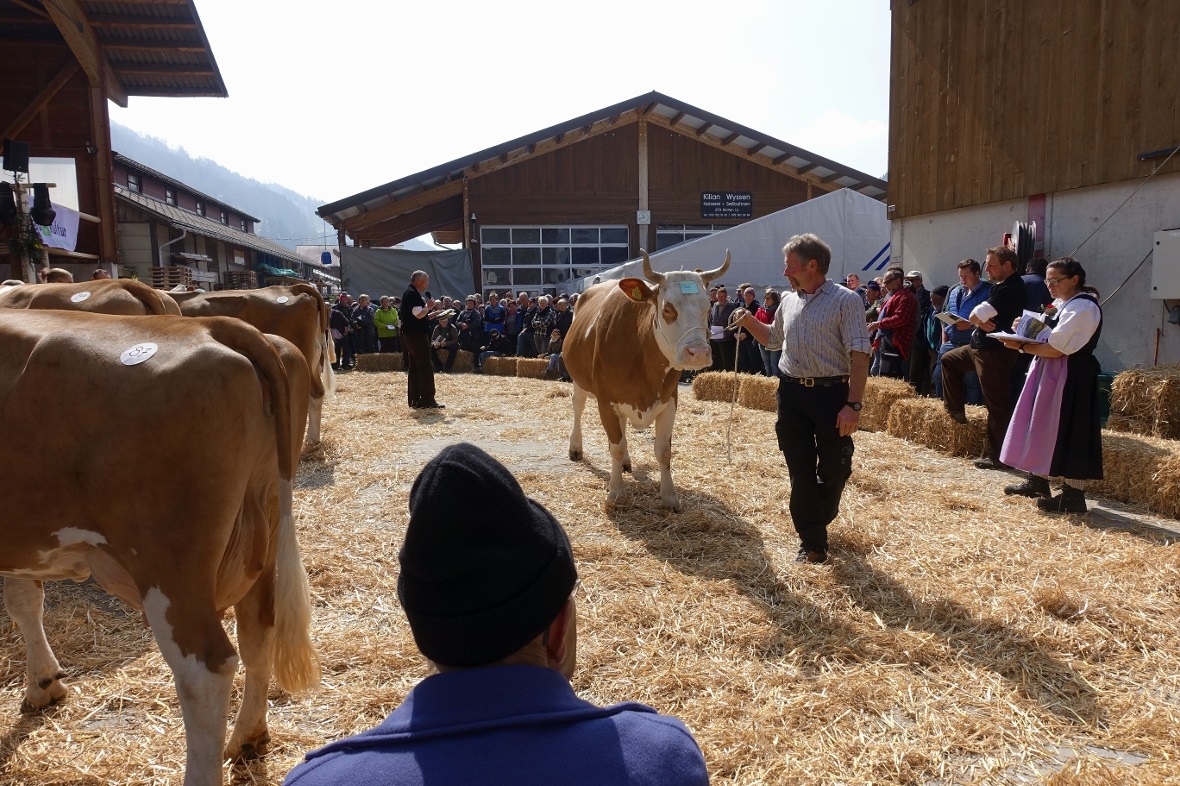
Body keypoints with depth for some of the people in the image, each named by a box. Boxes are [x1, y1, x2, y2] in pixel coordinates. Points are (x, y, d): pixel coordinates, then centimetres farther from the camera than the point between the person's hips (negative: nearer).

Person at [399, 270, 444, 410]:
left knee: (414, 368, 9)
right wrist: (429, 306, -8)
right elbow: (418, 314, -24)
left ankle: (415, 400, 12)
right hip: (417, 335, -11)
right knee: (426, 367, -8)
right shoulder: (413, 294, -13)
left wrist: (432, 315, 16)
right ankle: (428, 401, -8)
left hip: (411, 335, 11)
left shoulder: (409, 293, 19)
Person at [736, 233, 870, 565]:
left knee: (833, 470, 7)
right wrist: (748, 321, 10)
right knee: (801, 472, 5)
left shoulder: (845, 300, -8)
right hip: (791, 392, 5)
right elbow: (772, 337, 29)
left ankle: (820, 519, 34)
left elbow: (859, 354, -12)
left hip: (832, 393, -5)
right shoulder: (788, 301, 11)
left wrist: (853, 404, -18)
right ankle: (812, 542, 14)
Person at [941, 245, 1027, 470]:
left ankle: (998, 457, 2)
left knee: (997, 405, -5)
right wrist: (982, 321, -10)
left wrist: (978, 319, -2)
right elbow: (979, 318, 11)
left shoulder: (1009, 289, -21)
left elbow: (976, 316, -24)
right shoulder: (1001, 286, 12)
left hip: (995, 352, -11)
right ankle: (956, 410, 34)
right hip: (981, 347, 11)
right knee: (949, 360, 27)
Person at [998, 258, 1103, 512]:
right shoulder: (1059, 304, 15)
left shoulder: (1083, 307, -16)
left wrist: (1021, 346, -14)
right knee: (1042, 427, 15)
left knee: (1068, 433, -6)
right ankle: (1037, 481, 27)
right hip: (1048, 374, 10)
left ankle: (1073, 495, 0)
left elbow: (1055, 349, -23)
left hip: (1071, 378, -10)